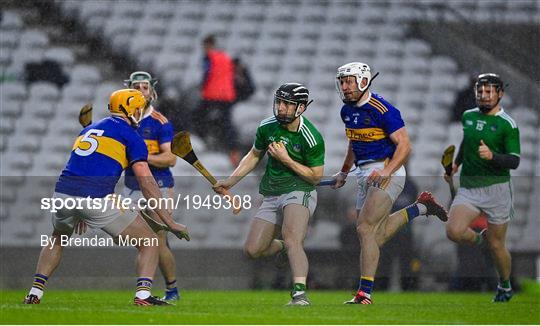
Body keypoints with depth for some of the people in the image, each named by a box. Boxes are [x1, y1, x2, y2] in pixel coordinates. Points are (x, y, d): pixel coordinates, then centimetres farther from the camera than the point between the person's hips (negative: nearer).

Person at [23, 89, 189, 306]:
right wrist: (170, 222, -1)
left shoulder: (88, 129, 27)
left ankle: (35, 292, 24)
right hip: (96, 199, -6)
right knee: (148, 243, 7)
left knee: (57, 240, 36)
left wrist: (80, 215, 49)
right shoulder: (131, 137, 7)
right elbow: (146, 183, -2)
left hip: (62, 193, 6)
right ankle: (143, 294, -11)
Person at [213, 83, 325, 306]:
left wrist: (287, 160, -19)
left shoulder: (311, 138, -15)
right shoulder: (267, 127, 2)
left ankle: (300, 294, -42)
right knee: (252, 249, 3)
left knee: (292, 239, -32)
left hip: (299, 192, -6)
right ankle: (283, 248, 35)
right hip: (271, 195, 7)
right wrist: (231, 181, 12)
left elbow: (316, 176, -10)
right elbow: (254, 155, 19)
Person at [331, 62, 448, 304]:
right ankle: (420, 207, 30)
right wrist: (344, 173, 32)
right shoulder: (347, 111, 10)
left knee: (365, 229, -17)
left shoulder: (381, 110, -16)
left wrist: (386, 171, -29)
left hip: (386, 172, -9)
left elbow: (404, 145, -17)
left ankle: (365, 293, -15)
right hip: (364, 175, 9)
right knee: (377, 236, 10)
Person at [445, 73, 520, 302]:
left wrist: (492, 156, -28)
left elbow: (514, 161, -12)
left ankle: (505, 287, 29)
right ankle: (479, 239, 14)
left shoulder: (507, 125, -7)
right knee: (454, 232, -20)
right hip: (468, 188, 4)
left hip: (496, 188, -4)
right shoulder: (468, 116, 10)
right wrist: (456, 163, 25)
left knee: (496, 245, 3)